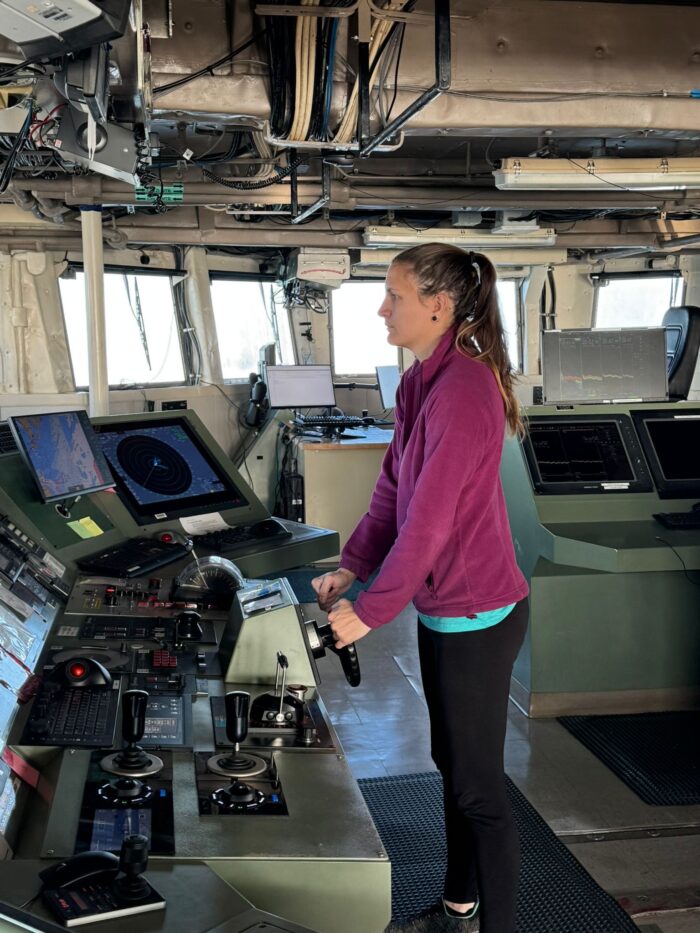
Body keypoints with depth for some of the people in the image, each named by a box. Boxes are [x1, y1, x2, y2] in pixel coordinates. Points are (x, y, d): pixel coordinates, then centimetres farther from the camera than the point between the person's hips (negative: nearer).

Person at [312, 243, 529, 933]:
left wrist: (370, 611, -18)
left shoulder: (462, 392, -25)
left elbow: (429, 522, -25)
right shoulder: (420, 384, 5)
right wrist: (351, 567, 5)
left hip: (477, 616, -10)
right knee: (451, 762, 23)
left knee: (478, 787, 3)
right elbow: (392, 488, 12)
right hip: (442, 607, 10)